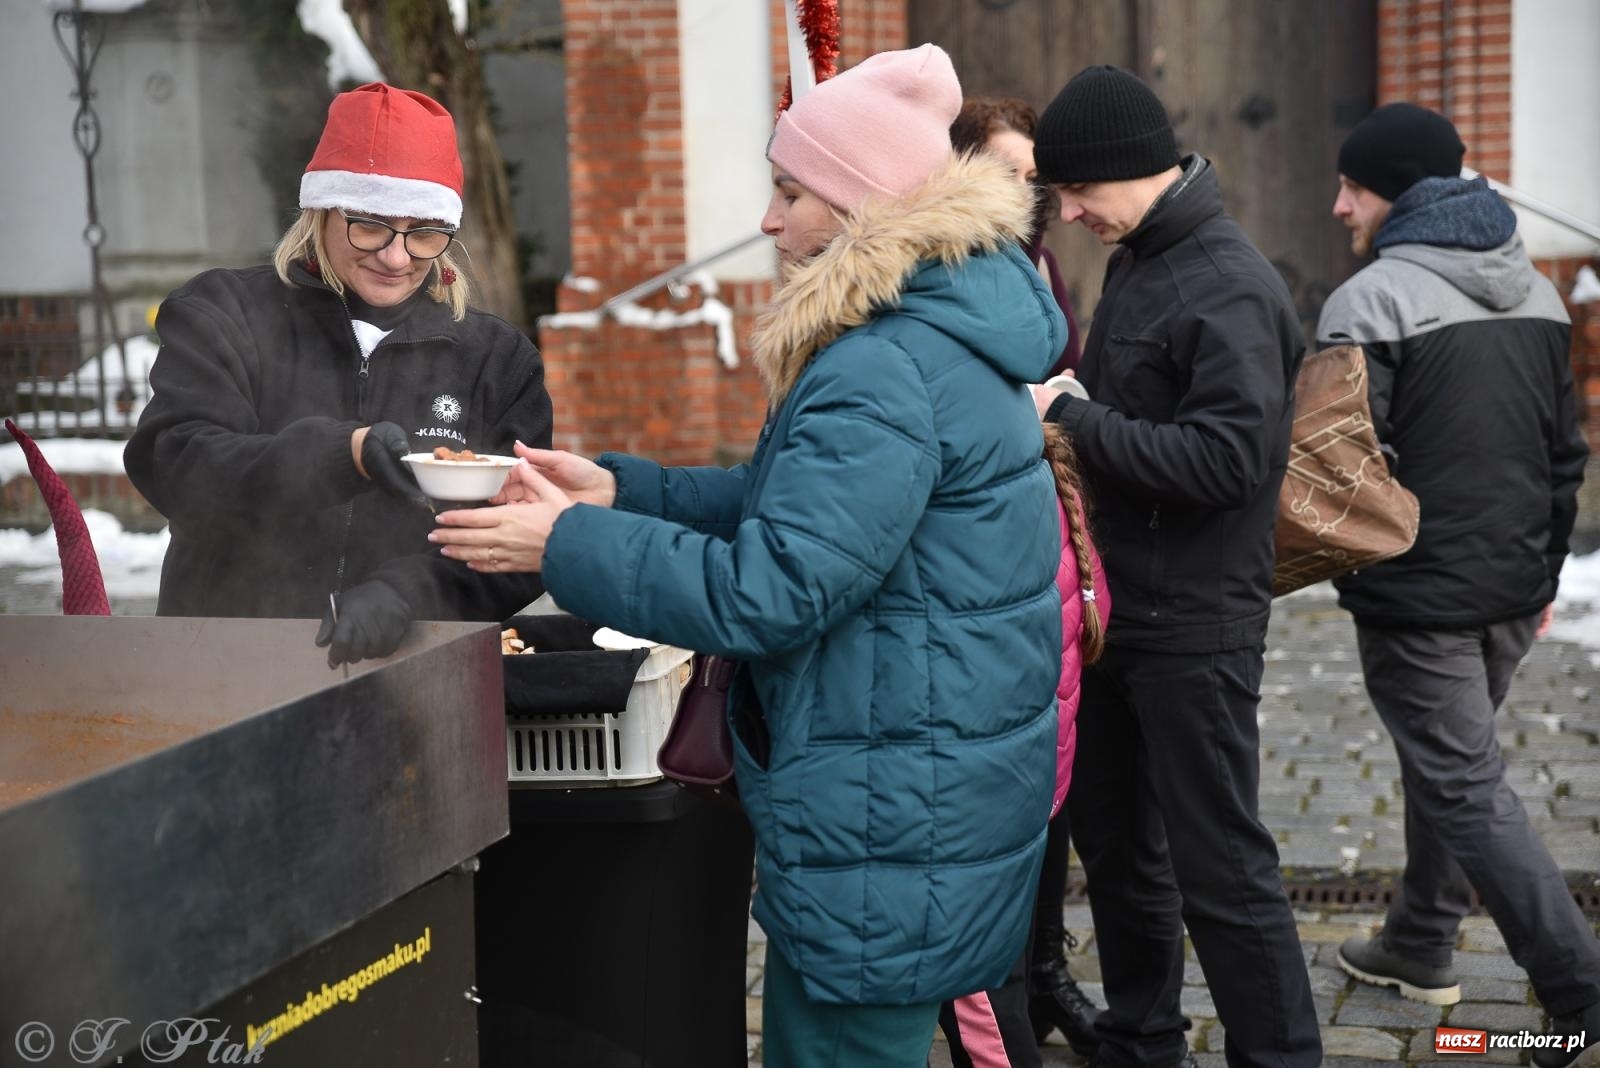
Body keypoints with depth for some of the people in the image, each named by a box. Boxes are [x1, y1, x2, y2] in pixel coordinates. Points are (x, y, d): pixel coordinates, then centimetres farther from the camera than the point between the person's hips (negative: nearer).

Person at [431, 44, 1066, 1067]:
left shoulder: (886, 376, -23)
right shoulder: (936, 332, 11)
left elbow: (768, 592, -25)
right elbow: (801, 507, 16)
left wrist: (564, 546, -17)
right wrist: (618, 489, 8)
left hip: (893, 820, -11)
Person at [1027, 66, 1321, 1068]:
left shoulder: (1231, 288, -17)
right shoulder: (1135, 264, 10)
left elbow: (1224, 458, -26)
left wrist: (1070, 418, -22)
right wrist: (1063, 411, -1)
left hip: (1195, 626, -9)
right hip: (1115, 608, 9)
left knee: (1219, 866, -2)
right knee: (1115, 842, 18)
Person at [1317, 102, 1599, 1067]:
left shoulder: (1373, 300, -15)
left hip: (1418, 594, -8)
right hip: (1512, 588, 8)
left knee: (1466, 787, -3)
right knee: (1446, 760, 22)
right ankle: (1420, 945, 33)